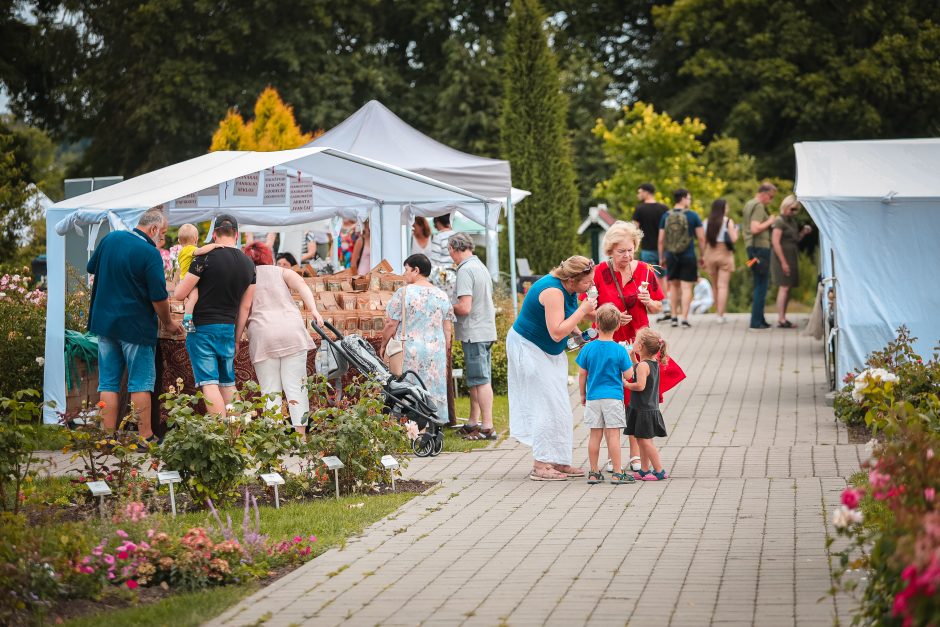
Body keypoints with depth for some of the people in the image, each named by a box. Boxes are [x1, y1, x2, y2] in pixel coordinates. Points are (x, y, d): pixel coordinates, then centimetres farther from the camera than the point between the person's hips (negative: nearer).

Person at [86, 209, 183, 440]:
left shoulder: (110, 238, 3)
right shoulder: (150, 253, -16)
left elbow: (91, 268, 17)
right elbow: (159, 298, -14)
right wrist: (168, 323, 2)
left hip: (104, 321, 5)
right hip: (136, 326, -5)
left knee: (109, 383, 8)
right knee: (140, 383, 3)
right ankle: (145, 436, 4)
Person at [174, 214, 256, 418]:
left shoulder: (206, 257, -11)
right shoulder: (248, 264, 7)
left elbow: (180, 294, -9)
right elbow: (245, 306, 11)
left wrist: (182, 278, 13)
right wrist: (237, 338, 18)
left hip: (202, 328, -5)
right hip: (228, 330, 5)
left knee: (209, 384, -8)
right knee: (228, 384, 15)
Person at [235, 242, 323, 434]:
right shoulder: (282, 272, 18)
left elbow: (242, 312, 4)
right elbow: (302, 286, -2)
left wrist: (236, 341, 5)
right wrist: (314, 310, -12)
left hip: (263, 336, -1)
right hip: (292, 331, 1)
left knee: (270, 390, 2)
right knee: (295, 386, 2)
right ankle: (300, 435, -4)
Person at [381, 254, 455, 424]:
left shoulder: (403, 293, -6)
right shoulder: (442, 296, 8)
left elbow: (391, 325, -5)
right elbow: (448, 330, 9)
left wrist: (383, 346, 10)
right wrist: (444, 356, 15)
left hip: (409, 352, -4)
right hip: (436, 352, 4)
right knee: (434, 393, 7)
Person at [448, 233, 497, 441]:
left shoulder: (465, 270, -15)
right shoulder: (481, 266, 14)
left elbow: (465, 307, -21)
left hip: (474, 333, -9)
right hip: (487, 330, 9)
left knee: (480, 380, -6)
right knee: (476, 379, 16)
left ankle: (487, 427, -5)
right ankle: (474, 422, 24)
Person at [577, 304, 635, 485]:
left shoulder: (587, 349, -2)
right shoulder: (620, 351, -8)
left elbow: (582, 375, 3)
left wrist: (583, 395, 16)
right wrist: (631, 361, 14)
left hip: (593, 397, 2)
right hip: (613, 397, -2)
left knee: (595, 435, 7)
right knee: (613, 435, -2)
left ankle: (594, 472, 11)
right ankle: (618, 473, -1)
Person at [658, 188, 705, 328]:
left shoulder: (666, 216, 1)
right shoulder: (692, 216, -6)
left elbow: (661, 240, 2)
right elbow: (701, 238, -5)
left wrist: (662, 258, 12)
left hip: (671, 256, 3)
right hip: (688, 257, -3)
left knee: (673, 286, 16)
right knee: (686, 287, 0)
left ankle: (674, 317, 16)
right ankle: (684, 319, -4)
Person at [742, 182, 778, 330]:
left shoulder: (748, 204, 18)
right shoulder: (759, 206, -12)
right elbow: (755, 228, -23)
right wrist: (769, 222, -11)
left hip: (751, 247, 10)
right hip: (760, 247, -10)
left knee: (759, 285, 14)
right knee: (761, 286, -7)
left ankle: (759, 320, 18)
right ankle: (756, 322, -7)